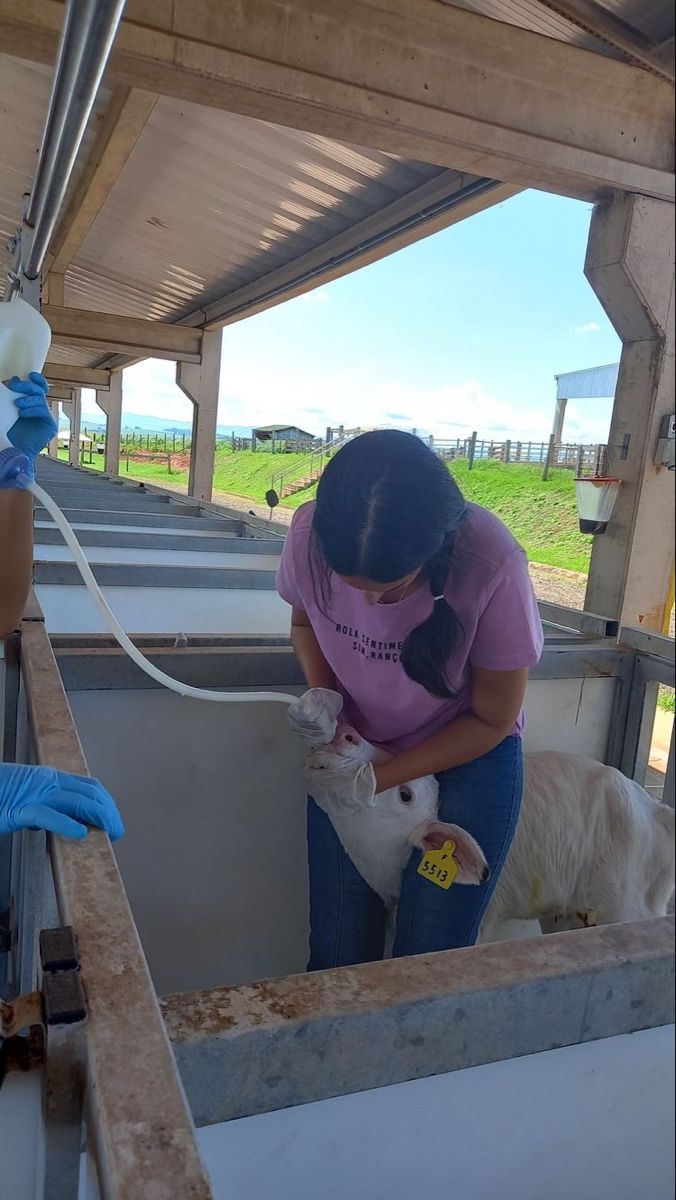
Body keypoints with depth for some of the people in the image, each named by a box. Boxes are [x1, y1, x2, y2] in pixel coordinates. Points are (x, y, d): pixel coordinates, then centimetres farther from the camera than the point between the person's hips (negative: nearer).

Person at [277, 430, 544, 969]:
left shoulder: (492, 568, -30)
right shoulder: (309, 536, -22)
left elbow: (491, 721, -14)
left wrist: (379, 778, -18)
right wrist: (324, 701, -16)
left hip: (468, 757, -2)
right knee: (336, 955, 6)